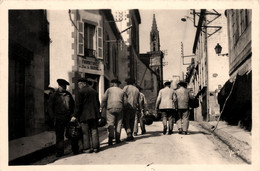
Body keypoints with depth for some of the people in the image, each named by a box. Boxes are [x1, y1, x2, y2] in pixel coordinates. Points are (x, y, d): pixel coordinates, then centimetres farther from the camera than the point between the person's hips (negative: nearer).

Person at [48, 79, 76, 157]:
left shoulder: (68, 94, 14)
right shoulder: (54, 95, 2)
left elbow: (73, 105, 21)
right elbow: (50, 107, 1)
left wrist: (73, 114, 10)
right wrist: (54, 117, -6)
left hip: (69, 118, 3)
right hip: (59, 119, -3)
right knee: (59, 136, 2)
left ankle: (75, 150, 16)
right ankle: (59, 152, 11)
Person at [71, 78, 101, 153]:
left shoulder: (81, 91, -7)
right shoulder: (94, 91, 13)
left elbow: (78, 104, -11)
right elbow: (98, 104, 17)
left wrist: (75, 116, -9)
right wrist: (97, 113, 24)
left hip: (85, 115, -5)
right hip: (94, 114, 6)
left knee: (86, 132, 2)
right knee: (94, 131, 8)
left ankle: (87, 148, 2)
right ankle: (95, 147, 9)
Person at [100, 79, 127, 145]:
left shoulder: (109, 89, 8)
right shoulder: (122, 91, 14)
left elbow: (104, 99, 0)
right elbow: (125, 102, 7)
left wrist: (101, 108, 4)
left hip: (110, 108, -2)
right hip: (119, 109, 2)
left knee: (110, 124, -5)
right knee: (118, 124, 7)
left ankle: (110, 138, -16)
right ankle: (117, 139, 5)